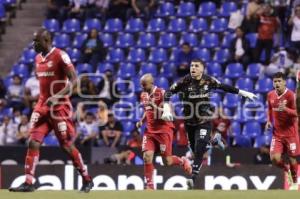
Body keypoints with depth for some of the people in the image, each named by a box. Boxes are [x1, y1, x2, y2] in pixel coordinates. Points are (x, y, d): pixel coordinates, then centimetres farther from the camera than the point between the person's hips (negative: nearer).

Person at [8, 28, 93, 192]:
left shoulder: (60, 56, -12)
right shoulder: (38, 58, 12)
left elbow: (73, 80, -17)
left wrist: (57, 96, -28)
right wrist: (42, 99, 17)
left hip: (59, 107, -7)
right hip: (42, 106, 7)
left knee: (67, 146, -2)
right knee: (33, 142, -5)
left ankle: (87, 180, 14)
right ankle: (28, 183, -6)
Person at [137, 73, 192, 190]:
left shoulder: (161, 93, -13)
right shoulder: (143, 95, 9)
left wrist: (155, 107, -30)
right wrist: (141, 121, 6)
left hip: (164, 130, -5)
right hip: (150, 130, 5)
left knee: (167, 161, -1)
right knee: (147, 157, -12)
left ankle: (182, 161, 31)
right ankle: (149, 185, -4)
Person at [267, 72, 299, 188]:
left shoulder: (290, 95, -14)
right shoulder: (270, 95, 1)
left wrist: (286, 109, -33)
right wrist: (269, 121, 4)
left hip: (290, 133, -3)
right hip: (277, 133, 3)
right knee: (274, 158, -11)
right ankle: (286, 168, 21)